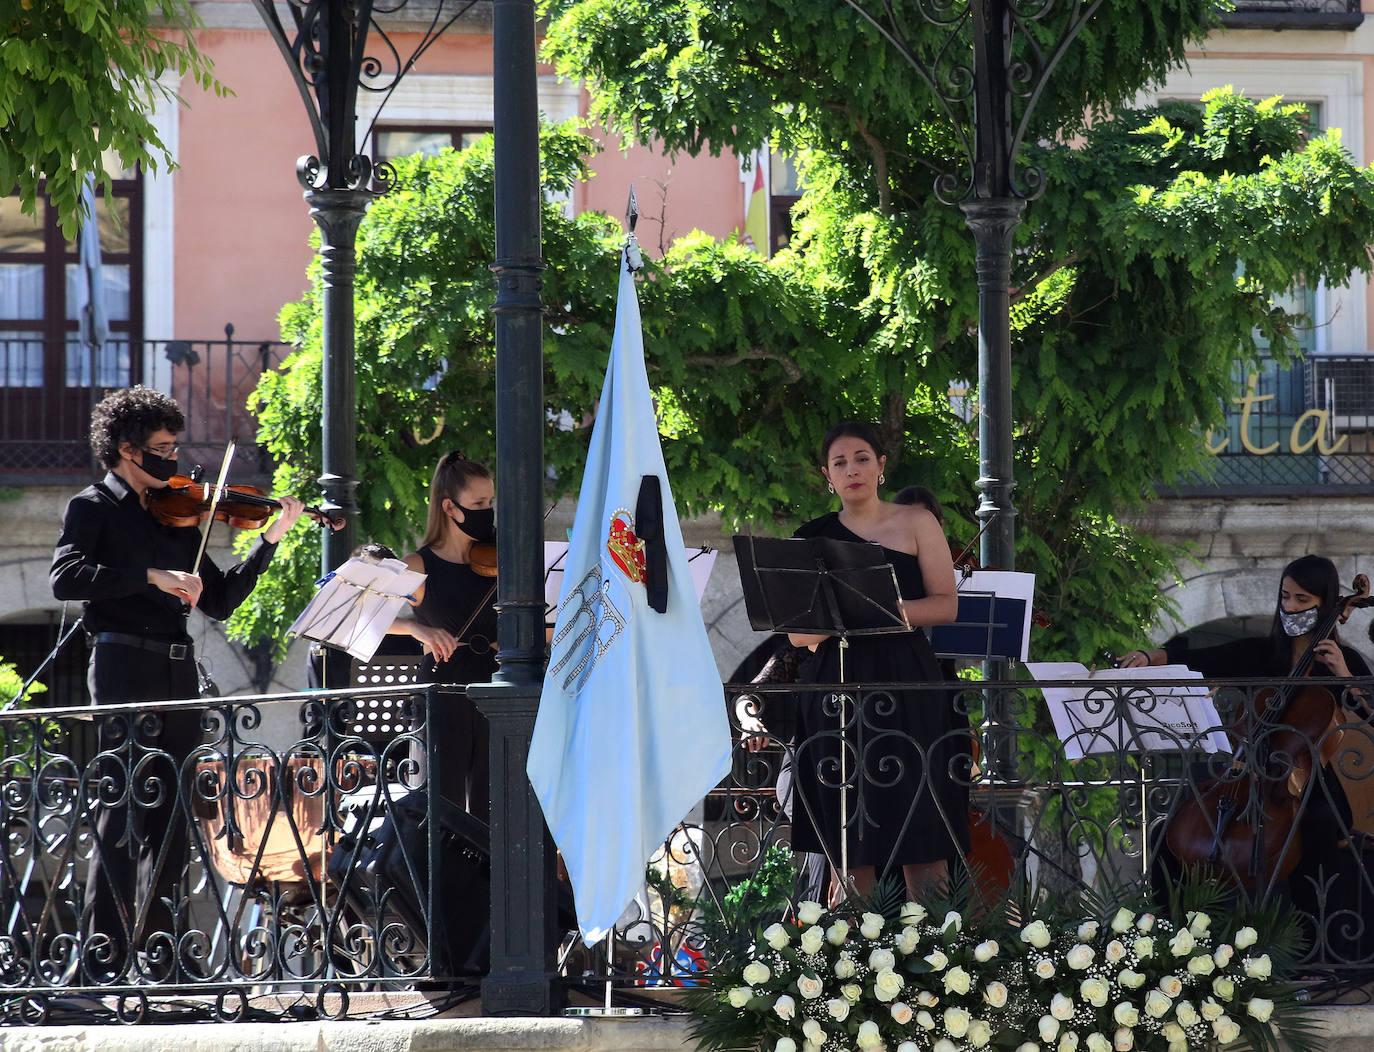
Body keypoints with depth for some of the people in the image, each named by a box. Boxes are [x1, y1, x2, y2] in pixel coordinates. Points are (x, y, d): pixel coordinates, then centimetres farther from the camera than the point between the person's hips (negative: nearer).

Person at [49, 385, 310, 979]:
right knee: (125, 811, -10)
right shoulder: (94, 508, 2)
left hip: (177, 670, 6)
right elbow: (65, 578, -16)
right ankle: (105, 958, -10)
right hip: (124, 666, -6)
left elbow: (218, 602, 19)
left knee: (171, 818, 7)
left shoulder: (176, 515, 18)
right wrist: (151, 576, -22)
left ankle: (155, 952, 12)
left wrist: (270, 541, 10)